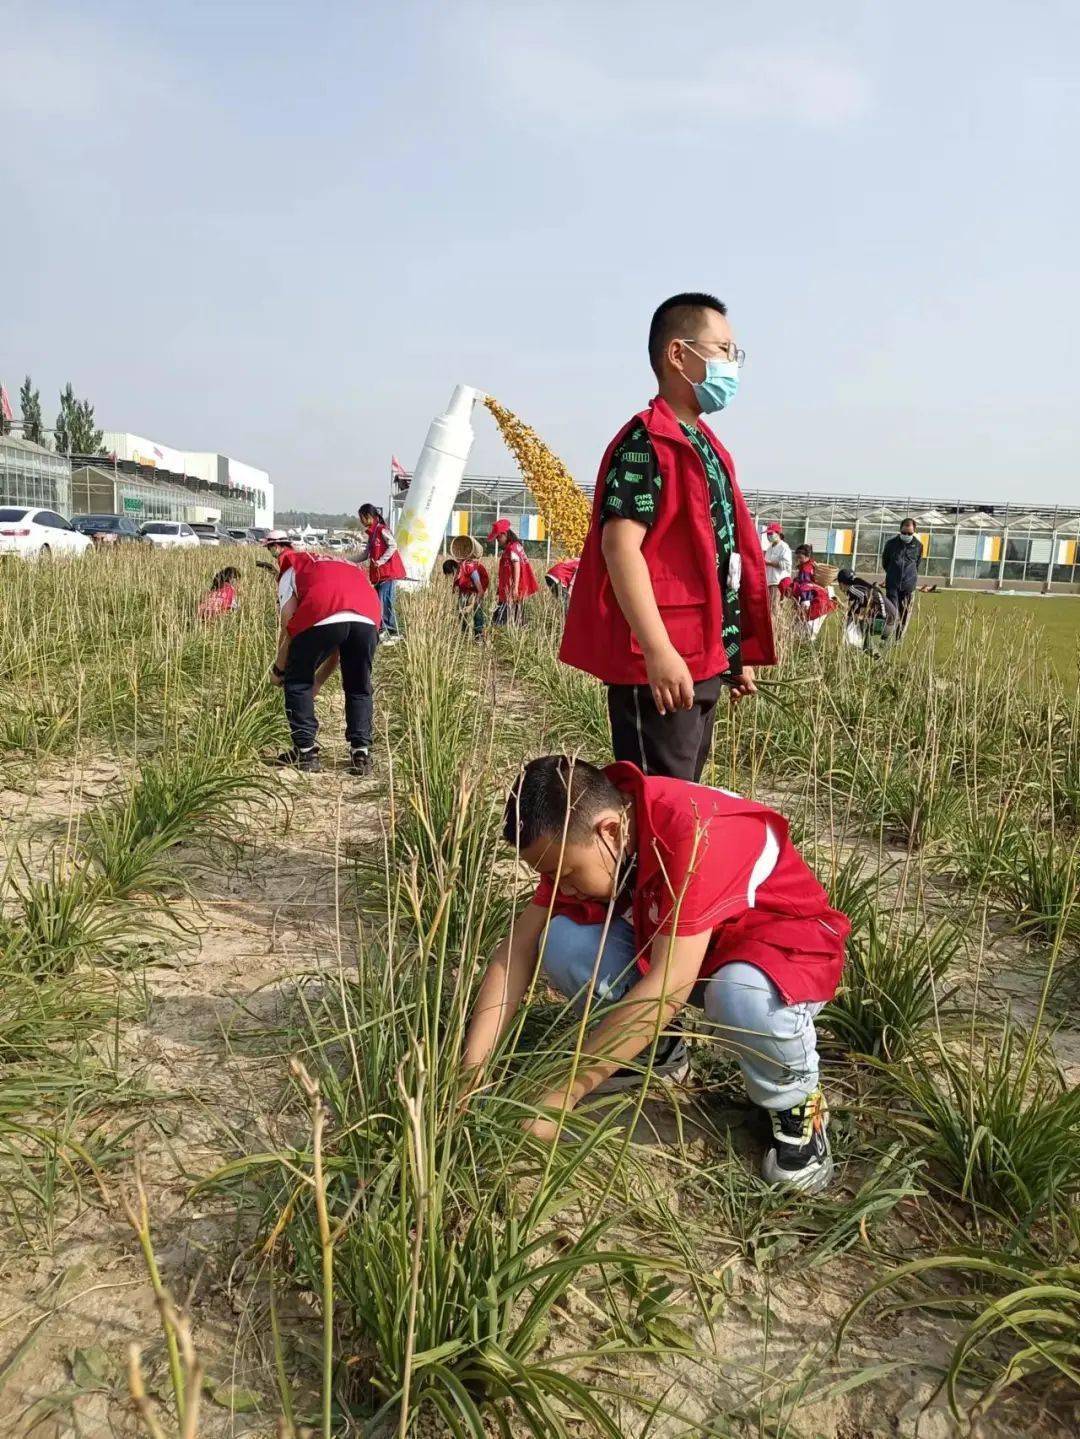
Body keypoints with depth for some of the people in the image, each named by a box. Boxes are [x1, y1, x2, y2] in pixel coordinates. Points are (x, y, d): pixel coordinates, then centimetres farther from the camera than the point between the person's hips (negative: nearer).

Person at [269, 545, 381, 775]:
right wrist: (318, 682, 45)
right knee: (359, 688, 24)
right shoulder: (348, 568, 42)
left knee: (297, 681, 19)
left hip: (323, 616, -4)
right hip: (367, 617, 4)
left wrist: (278, 669, 32)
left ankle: (305, 751, 19)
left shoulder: (292, 569, 30)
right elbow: (338, 646, 37)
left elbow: (289, 628, 17)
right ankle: (361, 753, 18)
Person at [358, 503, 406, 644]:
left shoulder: (382, 530, -8)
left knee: (385, 603, -12)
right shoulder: (371, 533, 18)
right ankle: (381, 630, 16)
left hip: (388, 572, -9)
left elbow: (393, 546, -17)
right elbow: (367, 554, 22)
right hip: (379, 574, 9)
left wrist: (380, 561, -23)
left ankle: (393, 634, -8)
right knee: (377, 602, 9)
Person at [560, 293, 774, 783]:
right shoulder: (647, 441, -11)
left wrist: (736, 651, 21)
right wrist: (658, 650, -28)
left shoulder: (704, 446, 19)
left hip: (703, 661, 10)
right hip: (661, 665, -10)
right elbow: (620, 545, -21)